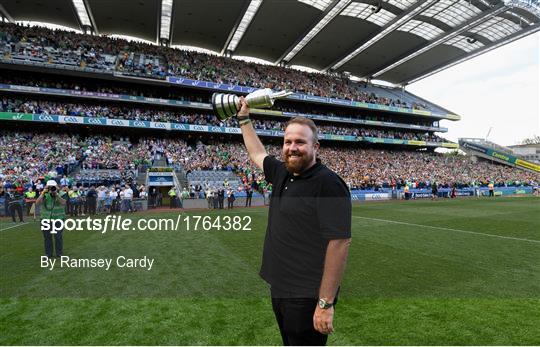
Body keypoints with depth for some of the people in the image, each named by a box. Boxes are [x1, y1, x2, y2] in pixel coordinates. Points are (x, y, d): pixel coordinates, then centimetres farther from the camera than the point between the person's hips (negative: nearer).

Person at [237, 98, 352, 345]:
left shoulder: (328, 183, -20)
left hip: (307, 298, -8)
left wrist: (326, 303, -22)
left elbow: (340, 242, -23)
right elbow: (256, 153, 22)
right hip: (279, 290, 8)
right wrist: (244, 118, 28)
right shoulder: (283, 173, 4)